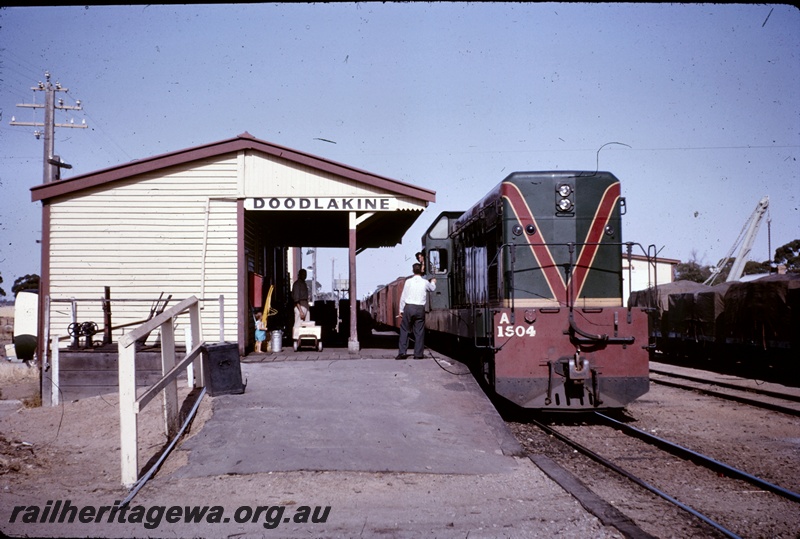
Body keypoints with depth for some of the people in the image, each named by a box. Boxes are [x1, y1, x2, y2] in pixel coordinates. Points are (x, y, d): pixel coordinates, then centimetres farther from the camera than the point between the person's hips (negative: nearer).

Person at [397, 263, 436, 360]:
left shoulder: (408, 281, -2)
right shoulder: (425, 283, 2)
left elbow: (403, 296, 0)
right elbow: (432, 288, 25)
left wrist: (401, 310, 7)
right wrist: (433, 282, 48)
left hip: (408, 307, -1)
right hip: (420, 309, 1)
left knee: (404, 330, 6)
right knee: (419, 332, 5)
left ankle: (402, 352, 0)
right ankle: (418, 354, 5)